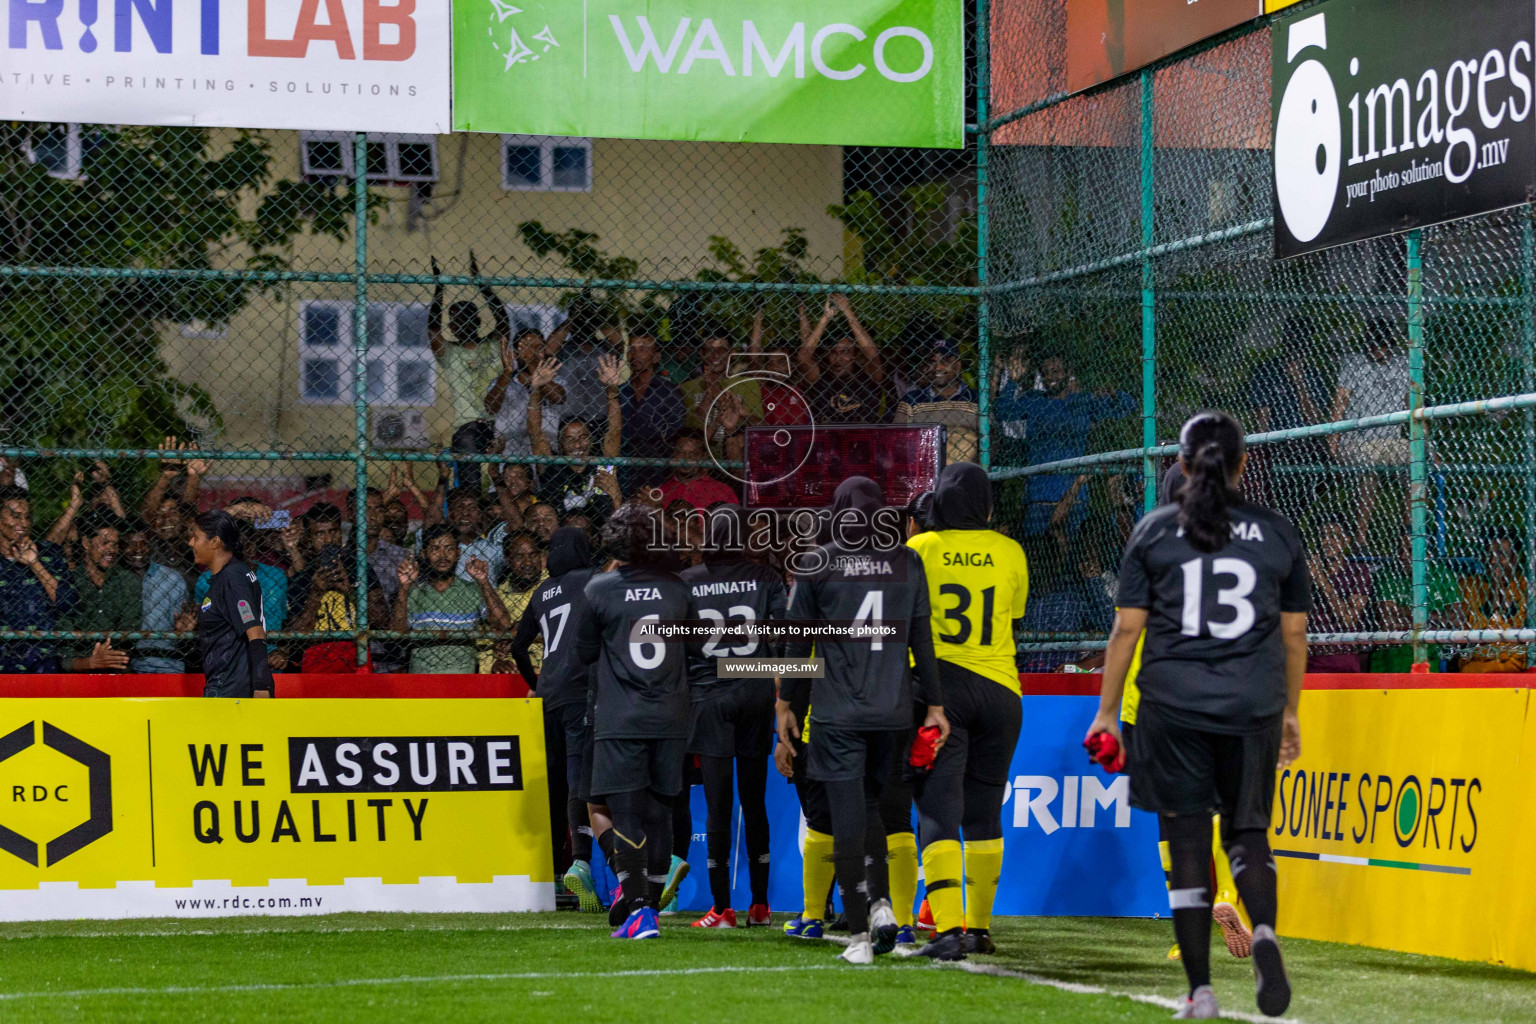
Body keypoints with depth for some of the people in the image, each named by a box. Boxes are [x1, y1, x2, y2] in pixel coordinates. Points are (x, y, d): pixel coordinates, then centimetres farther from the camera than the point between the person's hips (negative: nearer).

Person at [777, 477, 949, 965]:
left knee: (847, 818, -1)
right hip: (892, 709, 3)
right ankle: (880, 901, 3)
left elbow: (798, 640, 2)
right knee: (870, 805, 21)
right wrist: (934, 705, 8)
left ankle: (859, 934, -1)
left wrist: (785, 703, 10)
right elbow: (922, 639, 3)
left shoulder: (817, 564, -1)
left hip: (836, 713, -3)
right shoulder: (907, 563, 3)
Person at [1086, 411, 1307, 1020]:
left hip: (1173, 706, -1)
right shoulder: (1278, 533, 6)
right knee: (1247, 830, 14)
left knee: (1187, 840, 5)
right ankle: (1263, 931, -16)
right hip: (1252, 708, 1)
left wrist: (1107, 712, 8)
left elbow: (1126, 628, 1)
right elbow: (1294, 632, 10)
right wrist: (1289, 712, 21)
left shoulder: (1154, 530, 2)